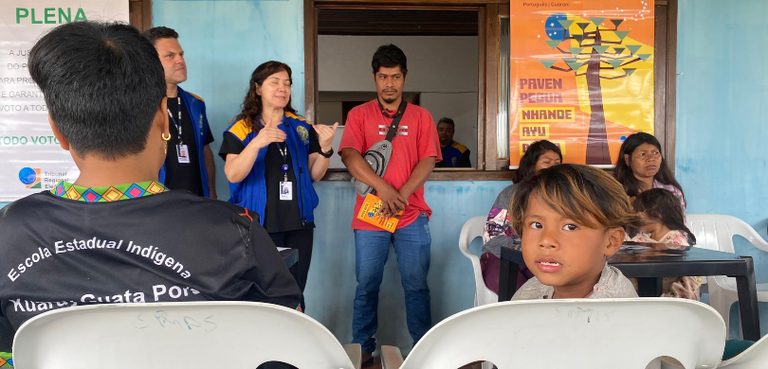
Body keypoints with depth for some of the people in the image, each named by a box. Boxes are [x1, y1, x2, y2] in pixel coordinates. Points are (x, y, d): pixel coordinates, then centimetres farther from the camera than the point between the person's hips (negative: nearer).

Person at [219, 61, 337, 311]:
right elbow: (233, 175, -15)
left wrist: (325, 148, -12)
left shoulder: (303, 128, 7)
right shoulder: (241, 130, -3)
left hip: (299, 225, 3)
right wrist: (257, 143, -30)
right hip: (259, 226, -3)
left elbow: (314, 175, 6)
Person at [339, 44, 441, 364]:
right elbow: (350, 156, -6)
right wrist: (383, 188, -18)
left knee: (416, 286, 4)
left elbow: (428, 161, 1)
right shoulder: (359, 115, 8)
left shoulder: (420, 117, 10)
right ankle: (363, 349, 19)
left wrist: (402, 195, -14)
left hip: (412, 216, 0)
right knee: (367, 286, 6)